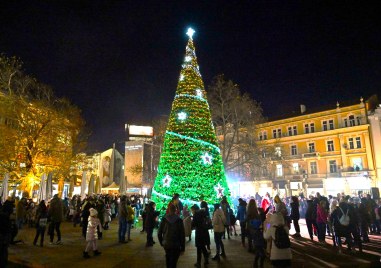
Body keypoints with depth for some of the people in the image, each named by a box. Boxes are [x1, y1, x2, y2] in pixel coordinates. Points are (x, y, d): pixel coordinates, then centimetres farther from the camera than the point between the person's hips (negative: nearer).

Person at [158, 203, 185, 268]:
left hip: (166, 244, 2)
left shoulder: (164, 219, -6)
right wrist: (183, 247, 0)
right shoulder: (179, 220, -9)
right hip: (176, 245, -2)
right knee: (173, 262, 6)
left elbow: (159, 233, -2)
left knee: (168, 259, 24)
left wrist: (161, 242, 13)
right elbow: (182, 234, -8)